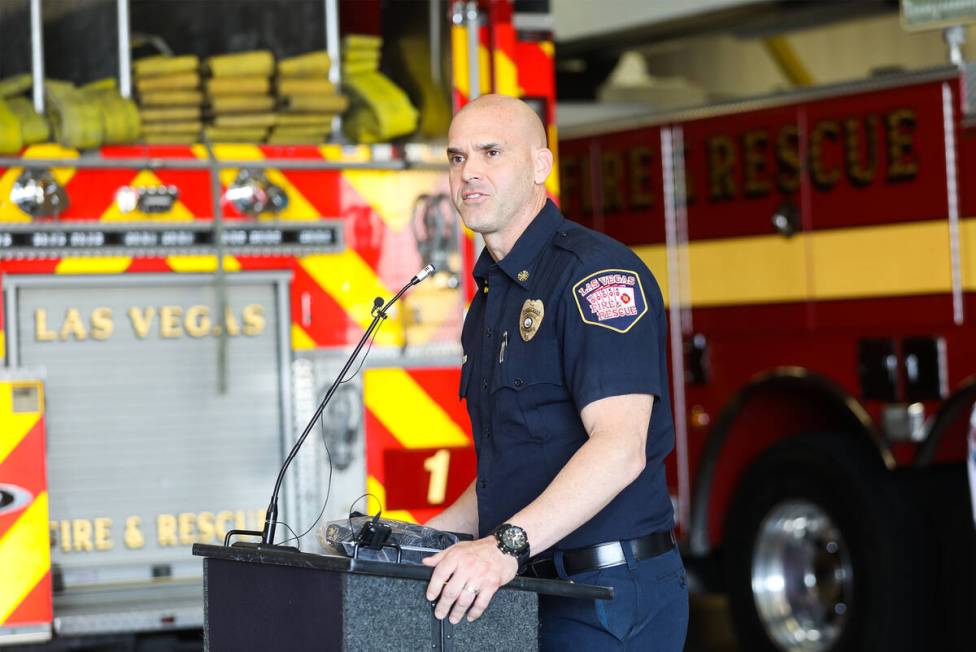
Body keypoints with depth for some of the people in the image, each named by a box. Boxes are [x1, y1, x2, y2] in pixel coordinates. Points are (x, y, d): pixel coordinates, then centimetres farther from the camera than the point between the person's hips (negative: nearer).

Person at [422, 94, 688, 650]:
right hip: (531, 595, 9)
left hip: (611, 595, -9)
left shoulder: (597, 271, -13)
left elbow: (620, 448, -25)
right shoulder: (493, 294, 16)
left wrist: (508, 545, -34)